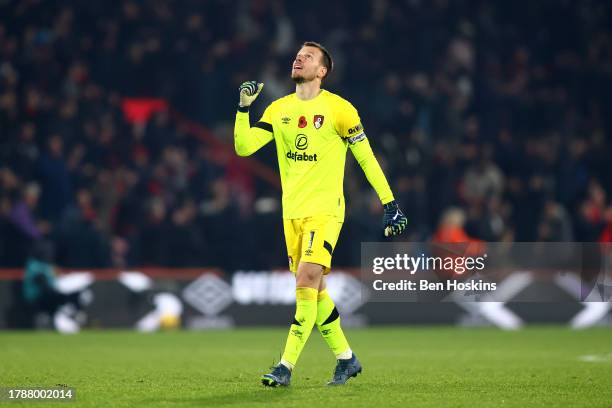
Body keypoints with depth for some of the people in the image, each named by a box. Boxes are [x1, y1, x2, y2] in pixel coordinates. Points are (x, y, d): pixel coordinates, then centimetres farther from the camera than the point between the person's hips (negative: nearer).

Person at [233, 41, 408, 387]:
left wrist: (390, 204, -4)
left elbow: (366, 158, -2)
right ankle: (346, 359, 23)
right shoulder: (279, 109, 8)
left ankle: (286, 366, -17)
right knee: (315, 290, 9)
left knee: (306, 282, -17)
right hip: (292, 212, 6)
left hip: (325, 210, -6)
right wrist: (244, 107, -10)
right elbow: (243, 147, 1)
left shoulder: (338, 109, -6)